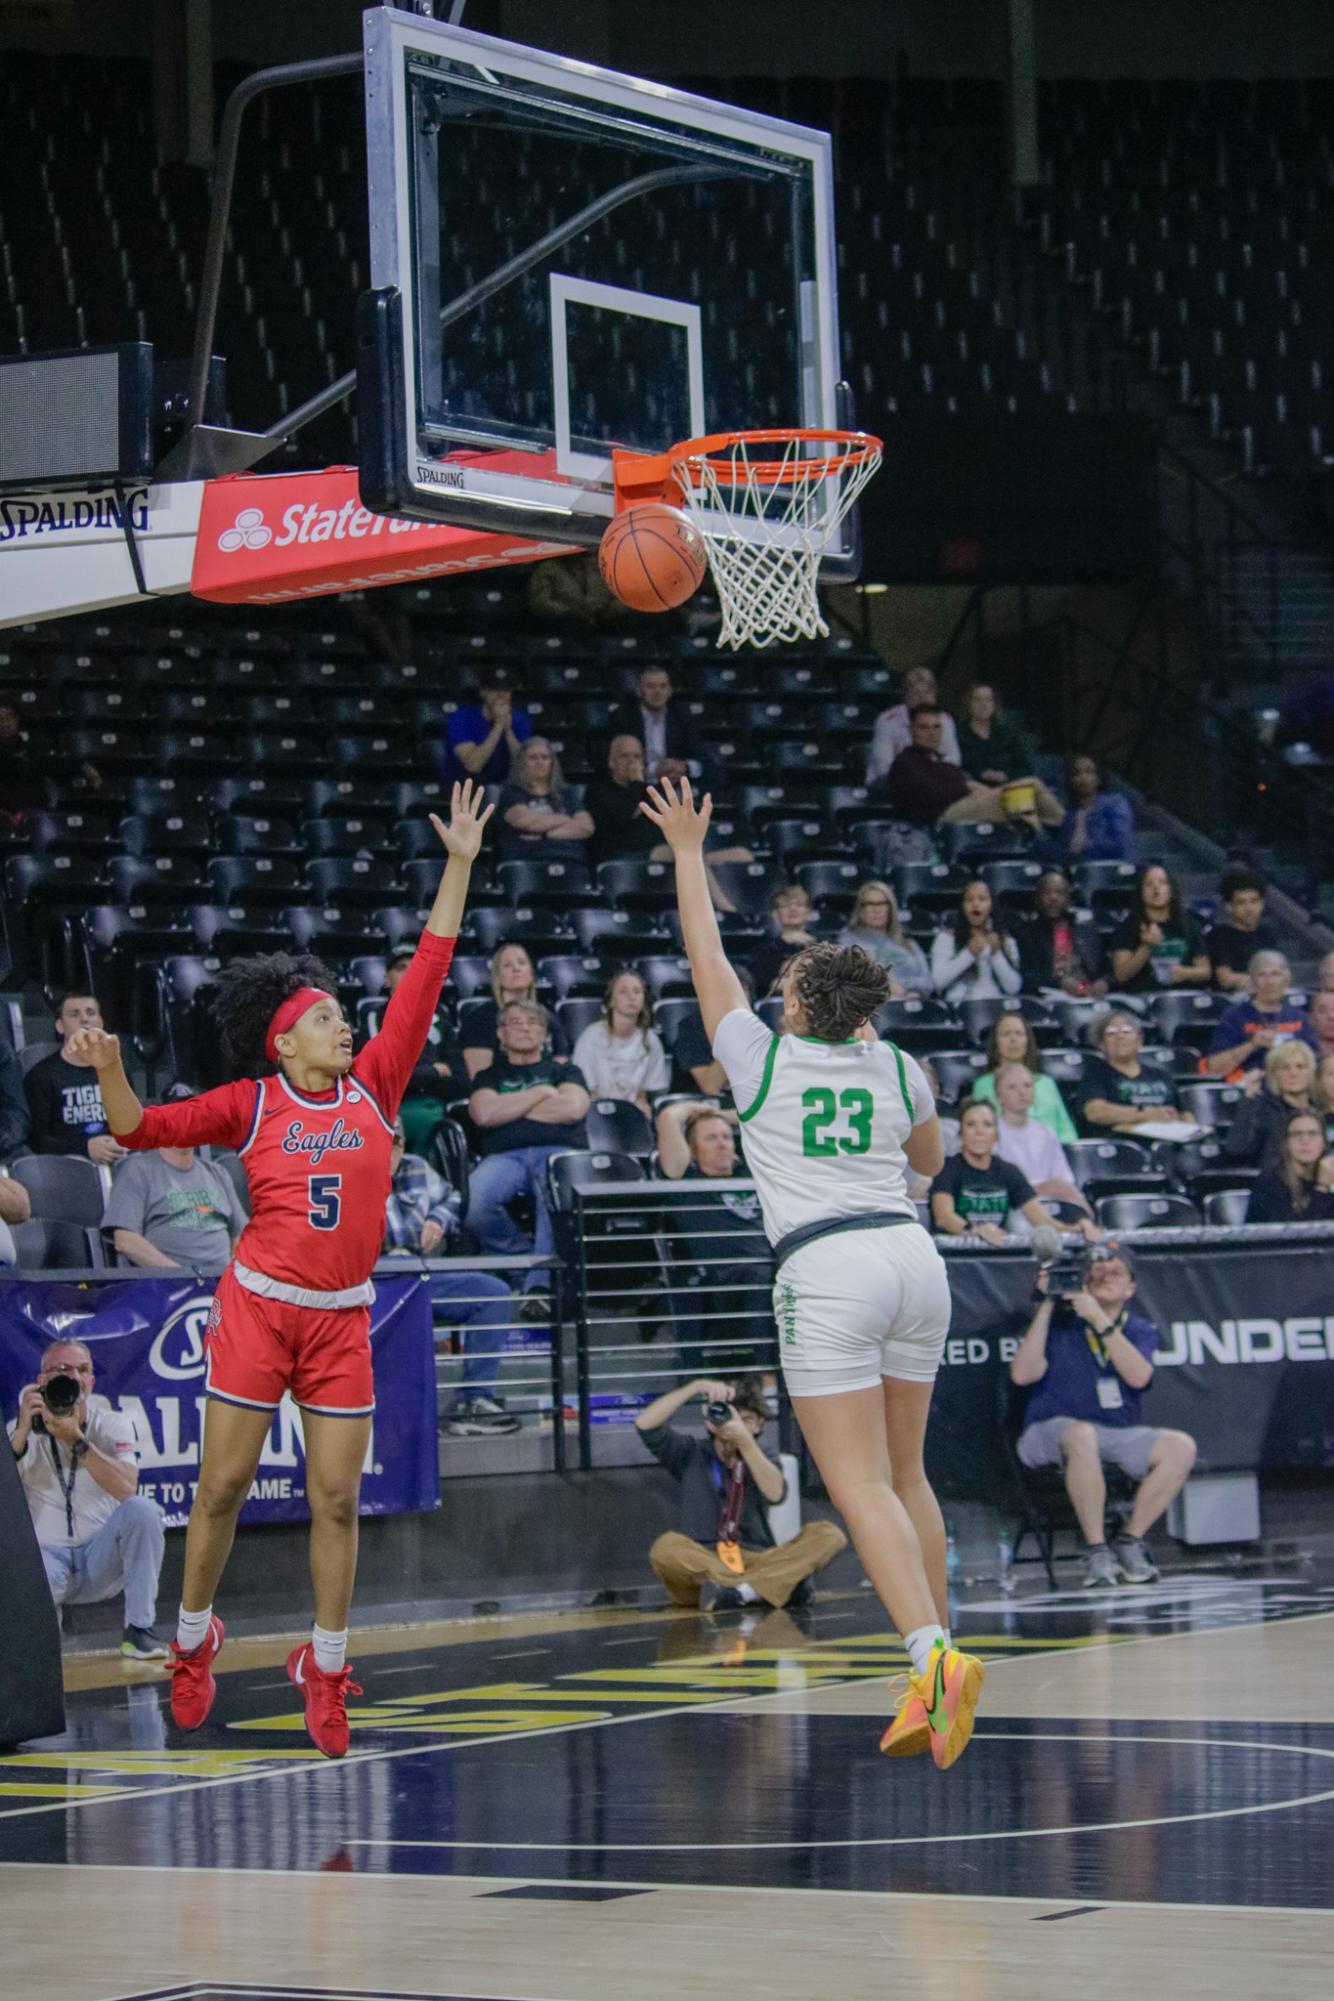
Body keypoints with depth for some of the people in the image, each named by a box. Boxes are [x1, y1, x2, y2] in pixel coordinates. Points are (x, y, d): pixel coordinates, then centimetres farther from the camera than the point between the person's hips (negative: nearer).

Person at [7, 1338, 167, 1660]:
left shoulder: (112, 1425, 1)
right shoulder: (20, 1430, 2)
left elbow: (126, 1489, -19)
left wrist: (76, 1440, -27)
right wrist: (23, 1432, -21)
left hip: (100, 1560, 2)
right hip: (47, 1556, -2)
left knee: (141, 1509, -29)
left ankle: (139, 1630, -20)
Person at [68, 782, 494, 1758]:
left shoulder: (374, 1085, 5)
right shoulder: (253, 1104, -1)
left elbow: (426, 979, 4)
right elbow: (143, 1129, -2)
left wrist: (460, 865, 3)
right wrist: (110, 1071, -22)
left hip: (343, 1319, 2)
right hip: (259, 1307, -2)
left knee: (337, 1499, 2)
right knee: (223, 1487, 1)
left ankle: (325, 1667, 12)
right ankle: (193, 1641, 20)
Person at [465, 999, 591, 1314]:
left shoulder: (564, 1071, 29)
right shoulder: (490, 1076, 29)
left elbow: (573, 1108, 5)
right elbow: (485, 1114, 5)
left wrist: (509, 1109, 9)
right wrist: (541, 1093, 10)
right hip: (505, 1156, 1)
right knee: (472, 1200, -37)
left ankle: (539, 1284, -40)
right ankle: (522, 1258, -14)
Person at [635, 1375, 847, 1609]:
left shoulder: (760, 1459, 14)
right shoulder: (690, 1455, 10)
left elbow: (775, 1493, -9)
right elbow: (645, 1424, -6)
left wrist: (745, 1440, -21)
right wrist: (696, 1387, -12)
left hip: (757, 1561, 2)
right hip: (702, 1567, -2)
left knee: (829, 1534, -20)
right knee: (667, 1547, -36)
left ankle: (737, 1591, -35)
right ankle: (777, 1587, -33)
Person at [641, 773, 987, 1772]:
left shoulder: (764, 1059, 2)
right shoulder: (899, 1069, 11)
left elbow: (706, 955, 14)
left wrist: (689, 850, 24)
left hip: (826, 1270, -5)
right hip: (913, 1257, 5)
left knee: (862, 1487, -9)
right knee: (905, 1473, 15)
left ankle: (934, 1655, -27)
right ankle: (935, 1672, 14)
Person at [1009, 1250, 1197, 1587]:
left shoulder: (1140, 1330, 8)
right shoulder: (1058, 1322, 2)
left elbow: (1139, 1376, -15)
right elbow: (1023, 1374, -14)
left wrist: (1099, 1319, -22)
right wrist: (1046, 1306, -13)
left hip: (1118, 1436, 4)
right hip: (1052, 1432, -4)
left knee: (1181, 1447, -20)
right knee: (1083, 1436, -39)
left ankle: (1129, 1543, -10)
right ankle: (1096, 1551, -29)